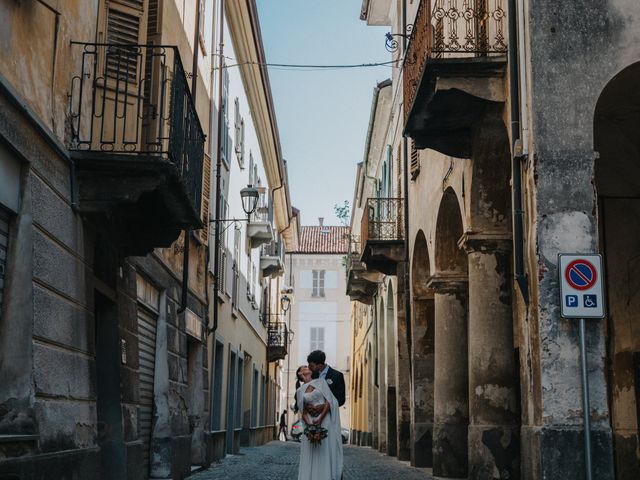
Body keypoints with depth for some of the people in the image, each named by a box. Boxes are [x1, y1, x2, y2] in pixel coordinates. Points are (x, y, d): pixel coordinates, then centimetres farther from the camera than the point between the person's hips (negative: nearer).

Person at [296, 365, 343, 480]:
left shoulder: (321, 381, 6)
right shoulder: (300, 391, 10)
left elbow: (329, 402, -2)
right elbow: (304, 412, 6)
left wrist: (320, 419, -14)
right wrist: (310, 426, -13)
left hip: (326, 421, -1)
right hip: (311, 424, 1)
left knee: (326, 453, -3)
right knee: (310, 456, -1)